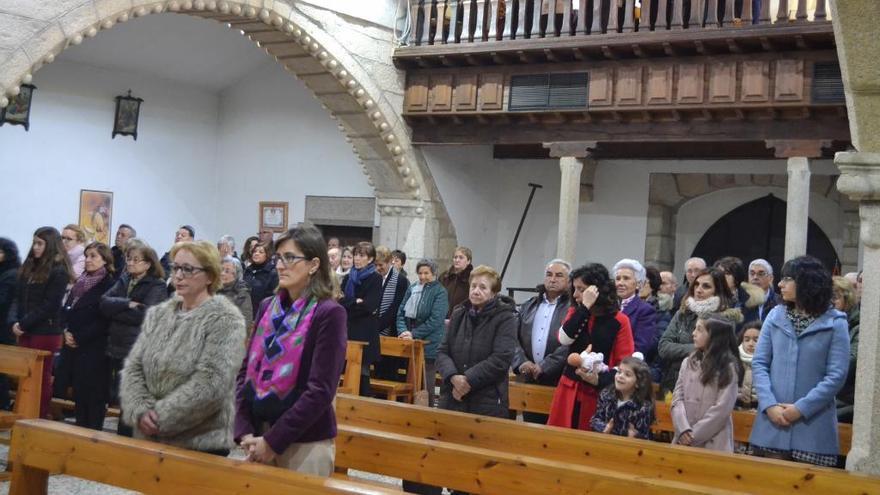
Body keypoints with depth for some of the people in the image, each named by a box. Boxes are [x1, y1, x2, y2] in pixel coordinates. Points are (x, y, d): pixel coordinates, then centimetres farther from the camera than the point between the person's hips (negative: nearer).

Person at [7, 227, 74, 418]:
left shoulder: (59, 271, -9)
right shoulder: (29, 266, 13)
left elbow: (49, 306, -14)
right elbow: (18, 298, 10)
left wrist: (24, 324, -13)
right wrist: (13, 321, -6)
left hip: (45, 332, -6)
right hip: (25, 331, 6)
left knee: (41, 377, 1)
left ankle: (40, 419, 9)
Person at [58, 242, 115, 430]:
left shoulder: (109, 285, -9)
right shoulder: (80, 282, 15)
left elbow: (103, 319, -15)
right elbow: (66, 308, 16)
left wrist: (79, 337, -14)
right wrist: (66, 331, -2)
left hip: (94, 348, -7)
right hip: (73, 347, 7)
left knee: (93, 393, -3)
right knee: (78, 391, 11)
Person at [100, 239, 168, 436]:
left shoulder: (157, 286, -3)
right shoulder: (123, 280, 15)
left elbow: (143, 315, -17)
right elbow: (104, 303, 1)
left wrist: (115, 310, -7)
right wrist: (127, 304, -13)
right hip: (116, 348, 6)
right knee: (117, 399, 11)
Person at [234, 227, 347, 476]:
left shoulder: (329, 314, -12)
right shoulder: (268, 308, 7)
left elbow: (321, 390, -16)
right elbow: (247, 370, 6)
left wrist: (273, 441, -16)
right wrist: (244, 431, -5)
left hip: (305, 443, -5)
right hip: (259, 437, 5)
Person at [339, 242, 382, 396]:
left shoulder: (375, 279, -1)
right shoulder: (348, 278, 15)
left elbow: (369, 306, -11)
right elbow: (340, 302, 6)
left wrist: (348, 303, -3)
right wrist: (356, 302, -9)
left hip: (365, 332, -5)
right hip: (347, 330, 5)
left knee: (362, 371, -4)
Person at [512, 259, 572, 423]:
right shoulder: (528, 306, 16)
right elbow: (514, 338, 10)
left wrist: (544, 367, -16)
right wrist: (521, 362, -7)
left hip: (558, 381, -5)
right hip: (529, 380, 5)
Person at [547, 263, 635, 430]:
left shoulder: (619, 320, -4)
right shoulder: (575, 313, 10)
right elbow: (564, 339, -11)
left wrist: (600, 380, -19)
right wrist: (585, 307, -13)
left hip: (599, 393, -3)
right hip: (569, 391, 4)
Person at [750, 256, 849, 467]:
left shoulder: (835, 323, -2)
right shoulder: (775, 316, 7)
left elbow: (837, 375, -8)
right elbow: (759, 363, 3)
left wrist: (801, 408, -14)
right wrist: (769, 405, -11)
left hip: (813, 425, -2)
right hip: (772, 421, 3)